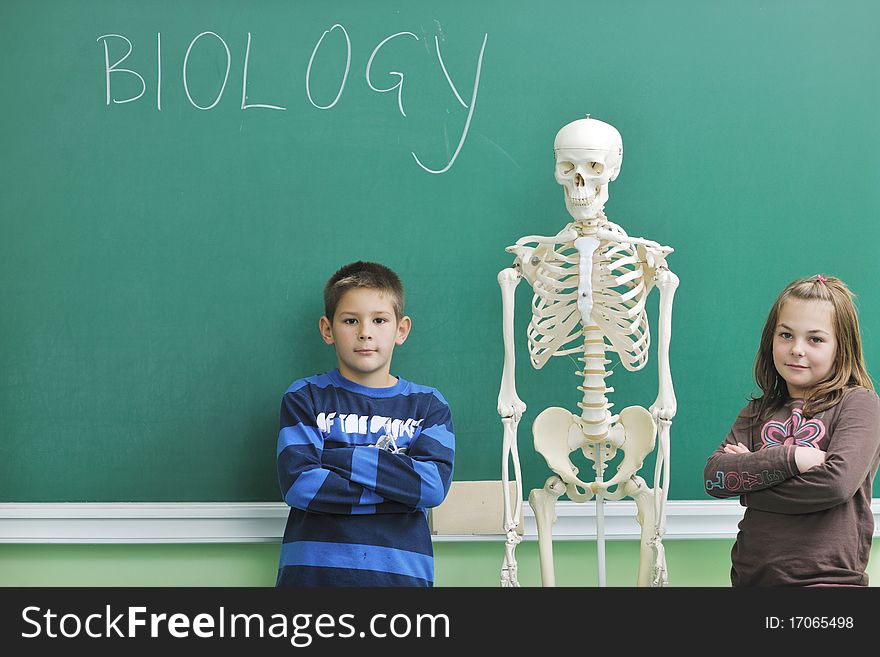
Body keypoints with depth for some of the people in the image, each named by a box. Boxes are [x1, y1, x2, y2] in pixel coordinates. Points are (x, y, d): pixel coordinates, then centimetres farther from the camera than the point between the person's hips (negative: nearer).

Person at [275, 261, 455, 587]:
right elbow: (297, 483, -11)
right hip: (313, 569, -1)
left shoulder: (428, 404, 7)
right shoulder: (304, 397, 3)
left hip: (401, 571, 1)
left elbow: (434, 483, -9)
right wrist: (400, 490, -12)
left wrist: (340, 458, -13)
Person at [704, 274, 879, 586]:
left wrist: (748, 476, -5)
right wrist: (790, 458, -12)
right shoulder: (758, 412, 14)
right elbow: (714, 477, 0)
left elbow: (838, 482, -15)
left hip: (827, 576, -5)